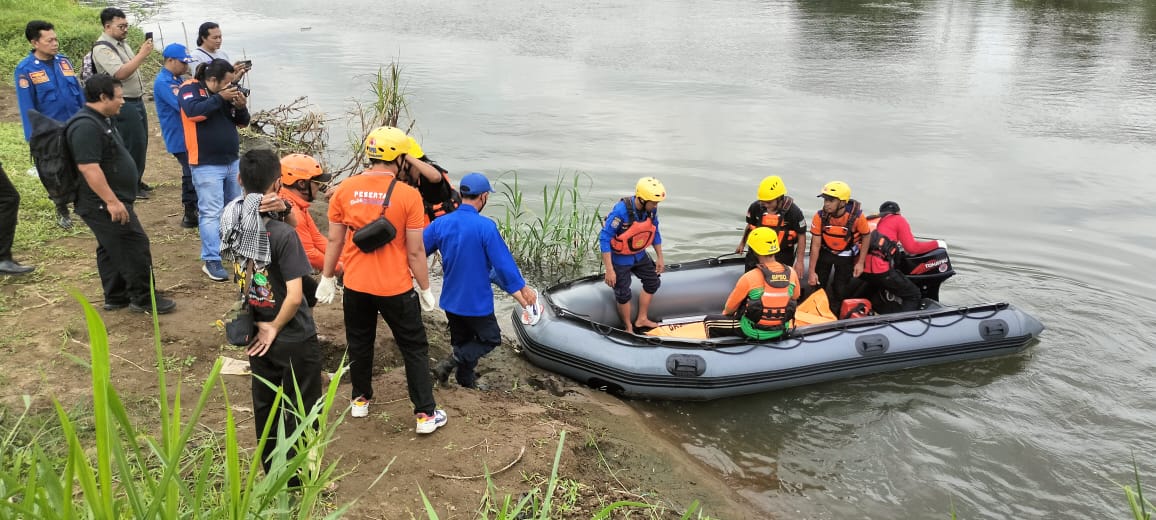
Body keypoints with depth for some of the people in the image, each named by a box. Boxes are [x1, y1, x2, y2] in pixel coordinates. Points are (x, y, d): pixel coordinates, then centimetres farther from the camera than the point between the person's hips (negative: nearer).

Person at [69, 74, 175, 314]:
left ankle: (115, 297, 25)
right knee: (135, 246, -6)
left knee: (111, 249, 16)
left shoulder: (99, 121, 13)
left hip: (105, 203, 11)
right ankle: (143, 298, 3)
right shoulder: (86, 127, -22)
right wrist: (112, 201, -28)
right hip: (103, 204, -11)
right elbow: (88, 167, -29)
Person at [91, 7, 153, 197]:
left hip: (137, 100, 9)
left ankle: (137, 181, 29)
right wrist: (142, 55, -25)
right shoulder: (102, 49, -15)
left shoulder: (122, 43, 13)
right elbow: (120, 73, -27)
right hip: (123, 104, -9)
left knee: (141, 142, 16)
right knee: (131, 144, -4)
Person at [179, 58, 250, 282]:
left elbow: (242, 122, 14)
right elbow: (194, 112, -26)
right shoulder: (190, 89, -7)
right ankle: (211, 261, -5)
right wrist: (220, 98, -21)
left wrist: (241, 107, -6)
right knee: (211, 213, -8)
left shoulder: (225, 93, 11)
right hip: (207, 165, -7)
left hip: (232, 161, 7)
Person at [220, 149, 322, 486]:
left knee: (264, 406, 21)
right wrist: (274, 328, -12)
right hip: (294, 339, -6)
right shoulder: (282, 234, -27)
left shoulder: (233, 223, -8)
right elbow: (294, 296, -25)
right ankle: (298, 482, 24)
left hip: (258, 334, 7)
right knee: (300, 414, 11)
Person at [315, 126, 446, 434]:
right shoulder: (408, 195, -14)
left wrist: (327, 278, 15)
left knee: (359, 344, 23)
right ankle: (425, 414, 14)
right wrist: (425, 289, 0)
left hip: (356, 285, 4)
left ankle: (360, 400, 39)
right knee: (415, 349, 10)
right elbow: (415, 251, -11)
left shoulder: (345, 190, -4)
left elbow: (334, 241, 3)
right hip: (396, 289, -3)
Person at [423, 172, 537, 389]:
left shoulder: (441, 223, -6)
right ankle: (451, 362, -3)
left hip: (450, 300, 6)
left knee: (462, 342, 23)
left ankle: (466, 380, 29)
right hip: (477, 302, -6)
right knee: (491, 339, 13)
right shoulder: (485, 226, -21)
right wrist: (521, 287, -5)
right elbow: (503, 263, -18)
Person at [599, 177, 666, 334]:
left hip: (639, 255, 7)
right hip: (620, 259, -7)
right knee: (623, 294, 4)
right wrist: (609, 270, -29)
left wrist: (659, 258, 10)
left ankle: (641, 319, 34)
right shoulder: (621, 211, -34)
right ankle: (628, 327, 27)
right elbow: (604, 238, -29)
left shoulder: (651, 209, -14)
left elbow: (655, 233, 5)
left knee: (652, 283, 15)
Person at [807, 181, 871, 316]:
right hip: (825, 252, 1)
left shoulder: (857, 216, -30)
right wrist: (812, 271, -13)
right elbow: (815, 245, -17)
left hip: (846, 255, -1)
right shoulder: (820, 216, -26)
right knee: (817, 285, 9)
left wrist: (860, 263, -9)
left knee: (840, 291, 2)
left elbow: (866, 236, -10)